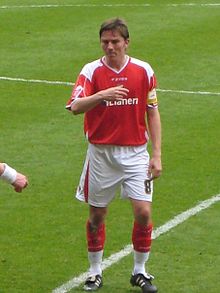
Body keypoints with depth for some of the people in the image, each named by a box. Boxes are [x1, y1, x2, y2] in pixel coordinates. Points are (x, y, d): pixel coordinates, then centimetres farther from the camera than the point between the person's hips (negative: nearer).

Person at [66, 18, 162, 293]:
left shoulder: (143, 70, -1)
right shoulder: (92, 71, -6)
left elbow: (152, 113, 6)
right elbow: (75, 106, -21)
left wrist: (157, 154, 1)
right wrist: (101, 95, -39)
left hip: (136, 153, 1)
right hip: (101, 154, -1)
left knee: (143, 212, -7)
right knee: (96, 215, 7)